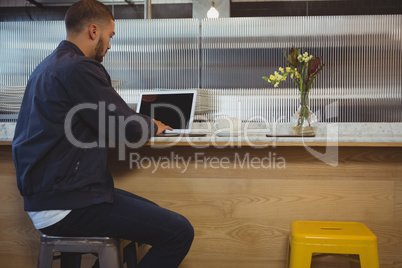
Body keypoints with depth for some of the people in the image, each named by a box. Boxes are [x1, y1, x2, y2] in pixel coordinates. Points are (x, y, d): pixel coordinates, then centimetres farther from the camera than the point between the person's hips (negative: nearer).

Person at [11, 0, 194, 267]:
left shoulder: (48, 66, 15)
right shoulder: (80, 68, -17)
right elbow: (130, 128, -17)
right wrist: (153, 125, 6)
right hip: (63, 206, -11)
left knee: (152, 213, 21)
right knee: (180, 232, -14)